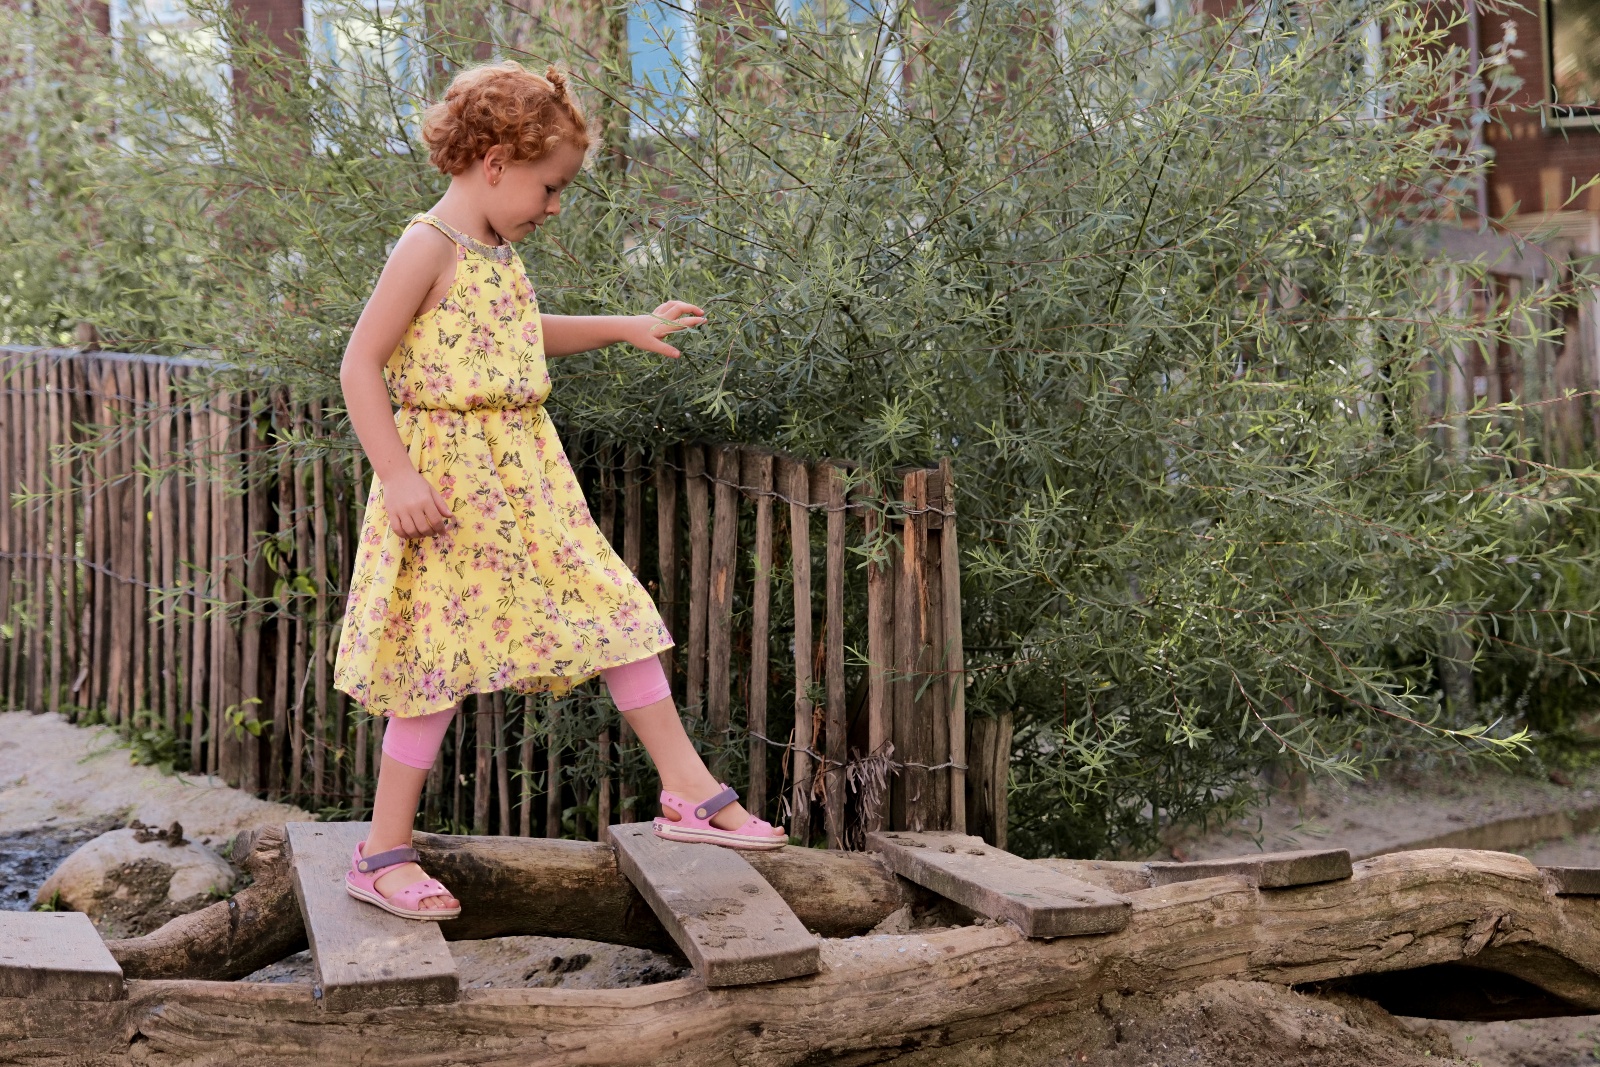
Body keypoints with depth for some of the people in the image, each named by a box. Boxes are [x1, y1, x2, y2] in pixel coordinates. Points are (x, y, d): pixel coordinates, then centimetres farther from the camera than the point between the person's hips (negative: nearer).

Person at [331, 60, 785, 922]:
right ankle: (383, 855, 13)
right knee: (439, 662, -2)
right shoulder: (429, 246, -13)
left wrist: (624, 327, 29)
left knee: (612, 609, 6)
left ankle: (689, 792, 14)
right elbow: (360, 364, -17)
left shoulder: (498, 254, 14)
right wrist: (398, 477, -24)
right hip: (447, 483, -8)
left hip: (523, 475, 9)